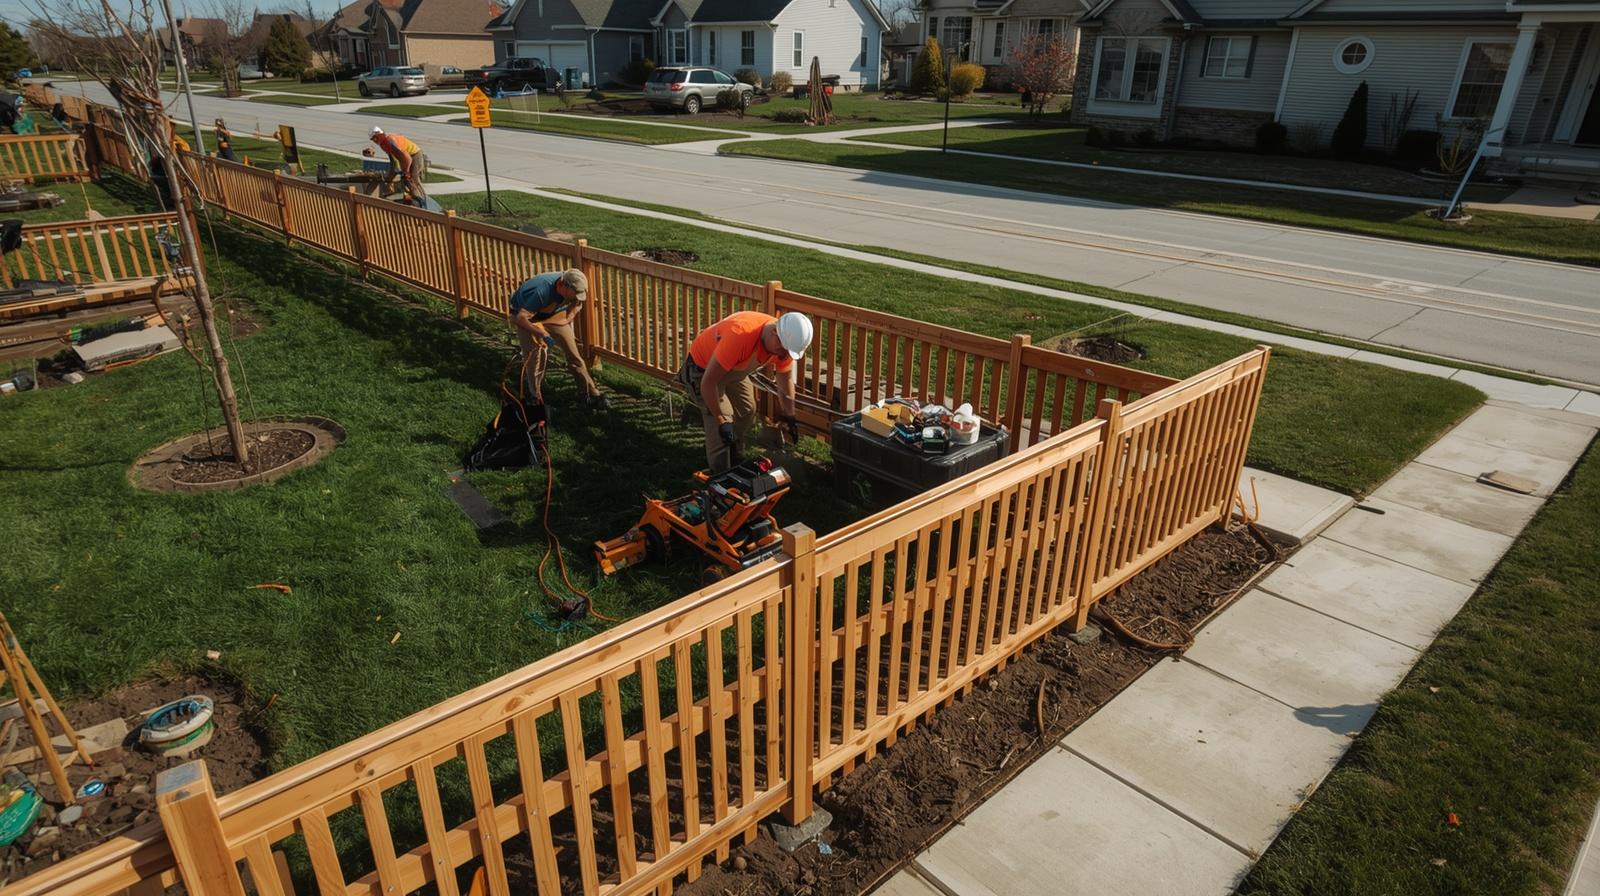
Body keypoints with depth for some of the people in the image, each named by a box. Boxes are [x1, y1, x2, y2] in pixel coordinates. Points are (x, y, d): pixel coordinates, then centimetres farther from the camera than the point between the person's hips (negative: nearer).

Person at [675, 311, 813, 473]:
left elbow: (786, 380, 0)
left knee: (748, 412, 13)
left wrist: (789, 417, 4)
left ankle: (734, 461, 32)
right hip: (703, 368, -7)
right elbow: (708, 382, -37)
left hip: (734, 368, 7)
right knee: (720, 429, -14)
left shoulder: (784, 344, -21)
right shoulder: (740, 335, -43)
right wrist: (721, 422, -32)